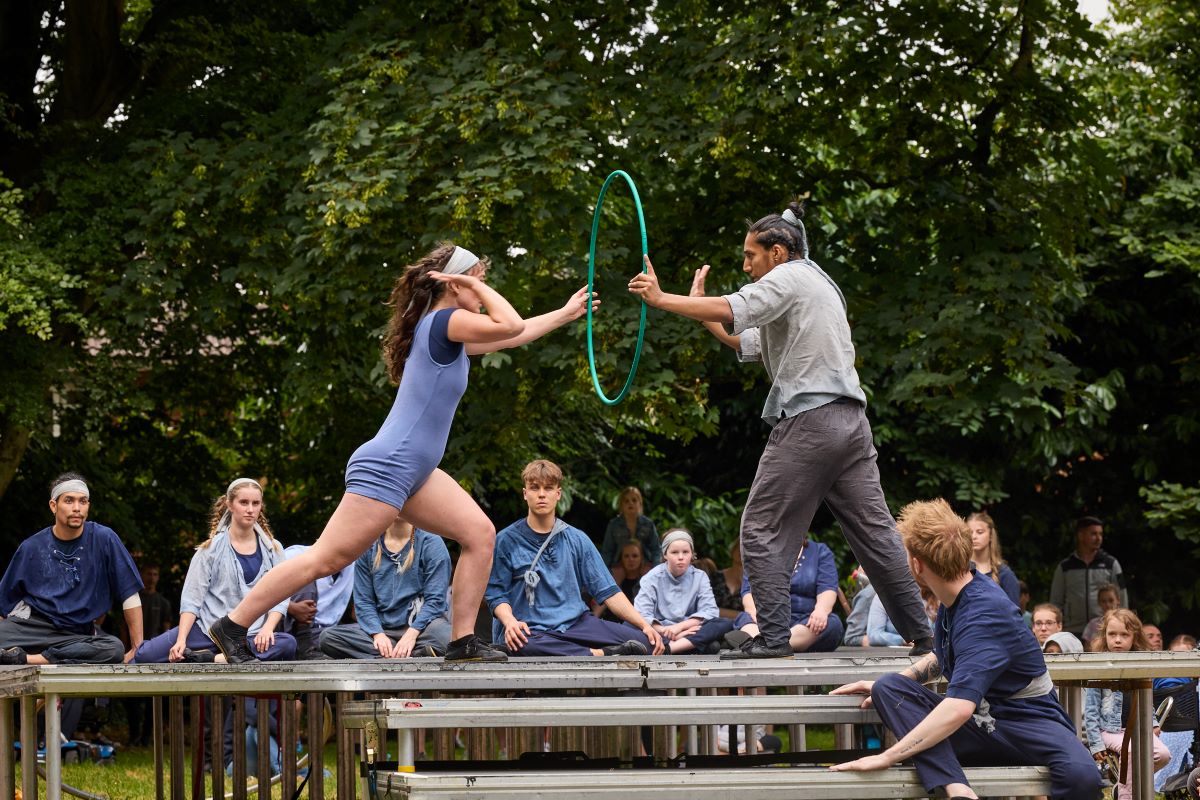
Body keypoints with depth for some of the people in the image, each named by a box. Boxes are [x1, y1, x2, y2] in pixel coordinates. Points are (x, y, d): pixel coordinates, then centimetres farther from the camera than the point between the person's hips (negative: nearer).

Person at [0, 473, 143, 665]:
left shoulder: (104, 539, 2)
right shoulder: (31, 548, 7)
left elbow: (130, 595, 2)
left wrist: (137, 649, -1)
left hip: (77, 633, 1)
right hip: (30, 625, -1)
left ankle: (28, 660, -35)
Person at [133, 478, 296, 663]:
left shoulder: (273, 549, 11)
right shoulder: (211, 549, 6)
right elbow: (191, 598, -1)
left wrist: (267, 629, -17)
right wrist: (181, 641, -15)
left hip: (251, 635, 2)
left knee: (287, 644, -36)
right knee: (145, 656, -25)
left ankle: (211, 660, -31)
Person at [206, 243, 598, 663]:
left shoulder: (448, 331, 17)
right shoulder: (444, 321, -12)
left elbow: (510, 335, 32)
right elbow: (511, 326, -22)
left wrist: (565, 314, 37)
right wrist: (479, 285, -8)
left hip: (413, 472, 10)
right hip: (385, 468, -10)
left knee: (480, 534, 2)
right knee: (326, 559, -9)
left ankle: (463, 640, 4)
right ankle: (232, 626, -4)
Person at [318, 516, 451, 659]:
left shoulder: (431, 543, 2)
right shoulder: (368, 548, 9)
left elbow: (435, 599, -5)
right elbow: (363, 601, 6)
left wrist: (412, 633, -19)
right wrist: (378, 634, -13)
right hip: (384, 628, 4)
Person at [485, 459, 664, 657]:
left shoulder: (577, 540, 12)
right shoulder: (507, 540, 4)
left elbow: (607, 591, 10)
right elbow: (496, 594, 1)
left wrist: (644, 624, -2)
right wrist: (509, 621, -22)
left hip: (575, 624, 2)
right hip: (529, 630, -2)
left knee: (647, 641, -20)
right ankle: (600, 655, -31)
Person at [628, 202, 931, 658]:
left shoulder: (788, 278, -1)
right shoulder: (819, 285, 28)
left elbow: (731, 311, -18)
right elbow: (748, 343, 28)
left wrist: (661, 299, -14)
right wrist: (698, 305, 24)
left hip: (809, 419, -9)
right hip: (851, 419, 9)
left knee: (762, 529, -4)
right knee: (874, 531, 8)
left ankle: (772, 638, -11)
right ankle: (921, 634, 6)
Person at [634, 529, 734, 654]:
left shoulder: (699, 577, 7)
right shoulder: (653, 578, 0)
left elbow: (709, 611, -7)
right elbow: (641, 614, -14)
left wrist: (679, 627, -20)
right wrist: (665, 631, -29)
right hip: (661, 633, -2)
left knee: (726, 623, -25)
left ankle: (667, 649, -39)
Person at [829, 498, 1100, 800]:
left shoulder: (986, 615, -23)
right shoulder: (955, 597, 3)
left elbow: (958, 707, -35)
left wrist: (886, 758, -34)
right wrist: (885, 686, 14)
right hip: (978, 726, 9)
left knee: (1080, 775, -41)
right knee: (888, 688, -14)